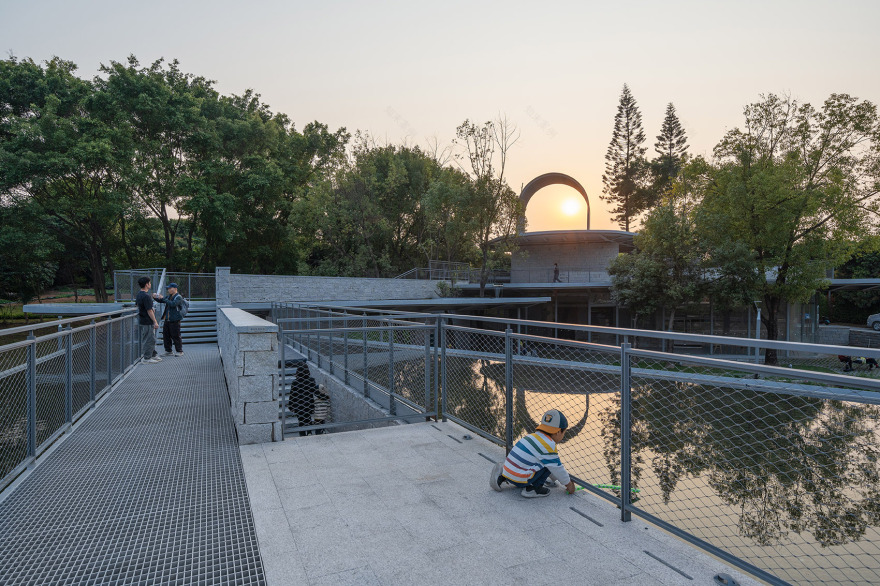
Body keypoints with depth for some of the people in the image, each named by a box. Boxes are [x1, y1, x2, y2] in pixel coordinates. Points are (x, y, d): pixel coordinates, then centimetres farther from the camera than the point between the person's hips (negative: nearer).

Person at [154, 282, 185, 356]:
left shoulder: (179, 297, -10)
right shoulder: (168, 296, 14)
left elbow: (172, 304, -25)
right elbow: (161, 301, 19)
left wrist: (163, 298, -23)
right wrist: (155, 297, 0)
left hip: (174, 320, -8)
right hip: (167, 320, 8)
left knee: (175, 336, -3)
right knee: (166, 336, 11)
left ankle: (179, 351, 8)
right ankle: (168, 351, 21)